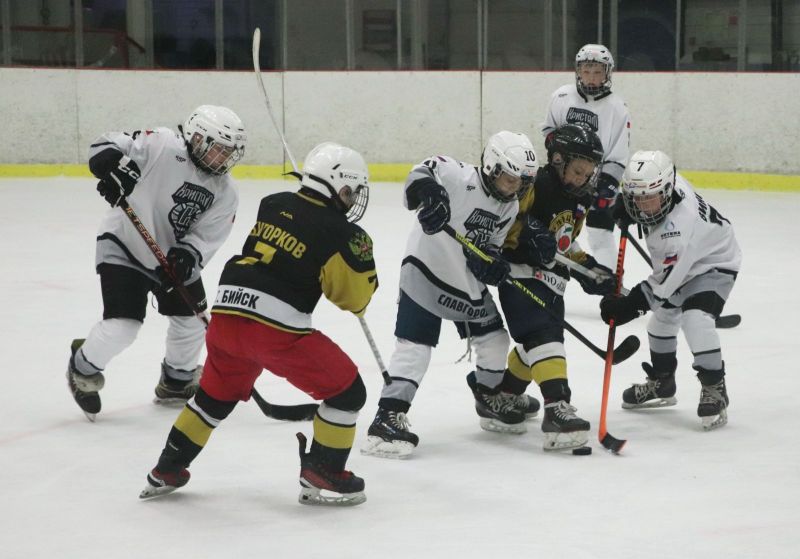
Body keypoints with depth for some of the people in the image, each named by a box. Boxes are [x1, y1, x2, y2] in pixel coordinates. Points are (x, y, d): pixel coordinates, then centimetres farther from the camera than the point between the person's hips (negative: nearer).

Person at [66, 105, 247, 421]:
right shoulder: (162, 146, -23)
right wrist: (113, 166, -47)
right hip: (125, 247, -6)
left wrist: (188, 255, -30)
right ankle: (83, 369, 16)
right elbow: (108, 146, -26)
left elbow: (207, 236, -10)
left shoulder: (225, 192, -6)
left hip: (175, 255, 6)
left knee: (192, 320, 9)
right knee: (123, 325, -14)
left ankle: (177, 382, 35)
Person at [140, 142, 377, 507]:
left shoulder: (272, 204, 14)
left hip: (227, 312, 7)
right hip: (277, 327, -7)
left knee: (216, 393, 29)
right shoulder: (338, 232, -4)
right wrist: (360, 255, 16)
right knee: (347, 391, 7)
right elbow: (355, 296, 0)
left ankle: (166, 471, 33)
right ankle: (322, 476, 7)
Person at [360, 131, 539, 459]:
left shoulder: (509, 207, 1)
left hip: (469, 283, 8)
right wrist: (428, 194, -58)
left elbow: (491, 245, 6)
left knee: (494, 339, 16)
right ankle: (388, 418, -14)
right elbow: (424, 173, -37)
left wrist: (492, 263, -17)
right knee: (415, 346, -14)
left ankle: (490, 399, 41)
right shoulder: (461, 179, -22)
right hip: (427, 271, -8)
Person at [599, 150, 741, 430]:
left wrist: (630, 305, -35)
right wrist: (626, 211, -4)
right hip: (680, 262, 10)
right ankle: (661, 383, 37)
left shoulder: (678, 226, -42)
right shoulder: (662, 183, -21)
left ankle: (714, 389, -17)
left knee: (695, 318, -29)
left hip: (714, 263, -10)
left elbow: (665, 280, -36)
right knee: (662, 317, 18)